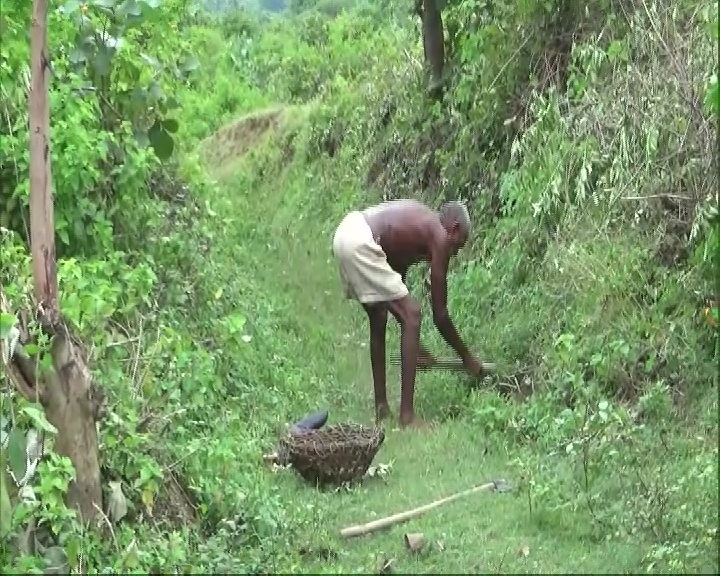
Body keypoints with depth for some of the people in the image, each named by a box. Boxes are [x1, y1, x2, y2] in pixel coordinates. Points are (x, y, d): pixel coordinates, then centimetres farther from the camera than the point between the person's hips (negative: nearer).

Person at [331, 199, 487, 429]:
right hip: (360, 243, -10)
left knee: (378, 319, 22)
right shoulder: (440, 237, 2)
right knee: (411, 315, -3)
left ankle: (381, 408, 28)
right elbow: (440, 315, 5)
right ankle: (407, 416, -2)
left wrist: (415, 346, 39)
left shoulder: (419, 223, 25)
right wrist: (467, 357, 18)